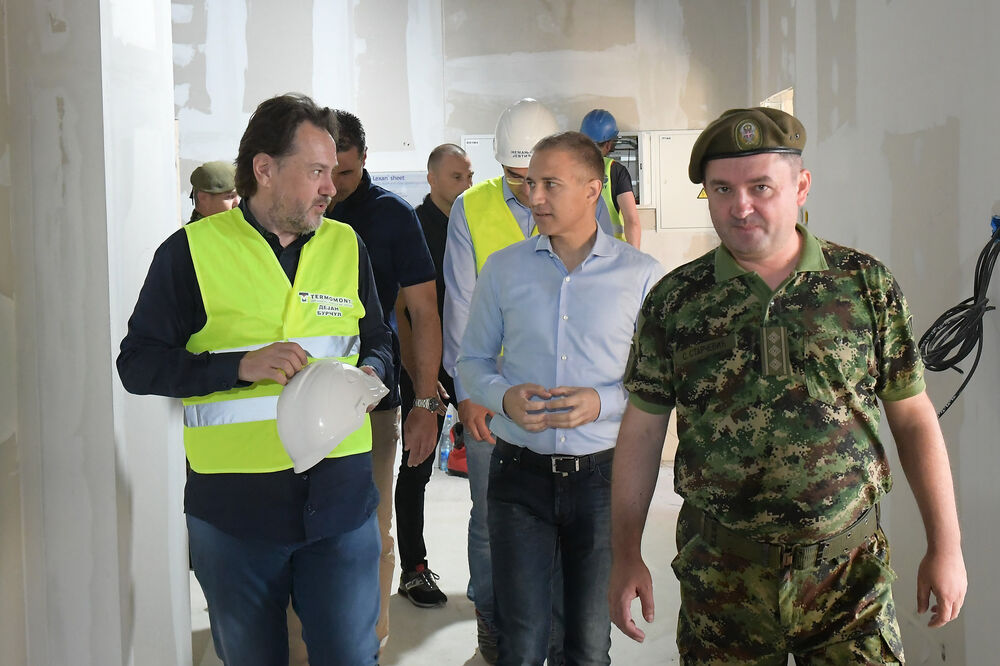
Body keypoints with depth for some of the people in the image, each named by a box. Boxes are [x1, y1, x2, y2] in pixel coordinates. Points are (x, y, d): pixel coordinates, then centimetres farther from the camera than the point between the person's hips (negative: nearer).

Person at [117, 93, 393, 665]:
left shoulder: (346, 246, 9)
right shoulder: (191, 251, -4)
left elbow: (378, 340, 19)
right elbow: (139, 363, -5)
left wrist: (370, 373, -5)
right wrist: (240, 366, -18)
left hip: (340, 497, 2)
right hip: (232, 509, -2)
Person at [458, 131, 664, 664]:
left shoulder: (641, 275, -1)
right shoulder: (503, 269, 5)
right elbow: (471, 360, 10)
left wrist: (603, 402, -18)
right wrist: (504, 396, -11)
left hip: (603, 475, -1)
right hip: (520, 472, 1)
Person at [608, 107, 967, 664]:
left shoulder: (867, 284, 0)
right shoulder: (674, 301, 0)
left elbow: (914, 417, 3)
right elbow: (642, 431, 4)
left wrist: (946, 546, 1)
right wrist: (627, 557, 2)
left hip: (849, 572, 0)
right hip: (722, 577, 1)